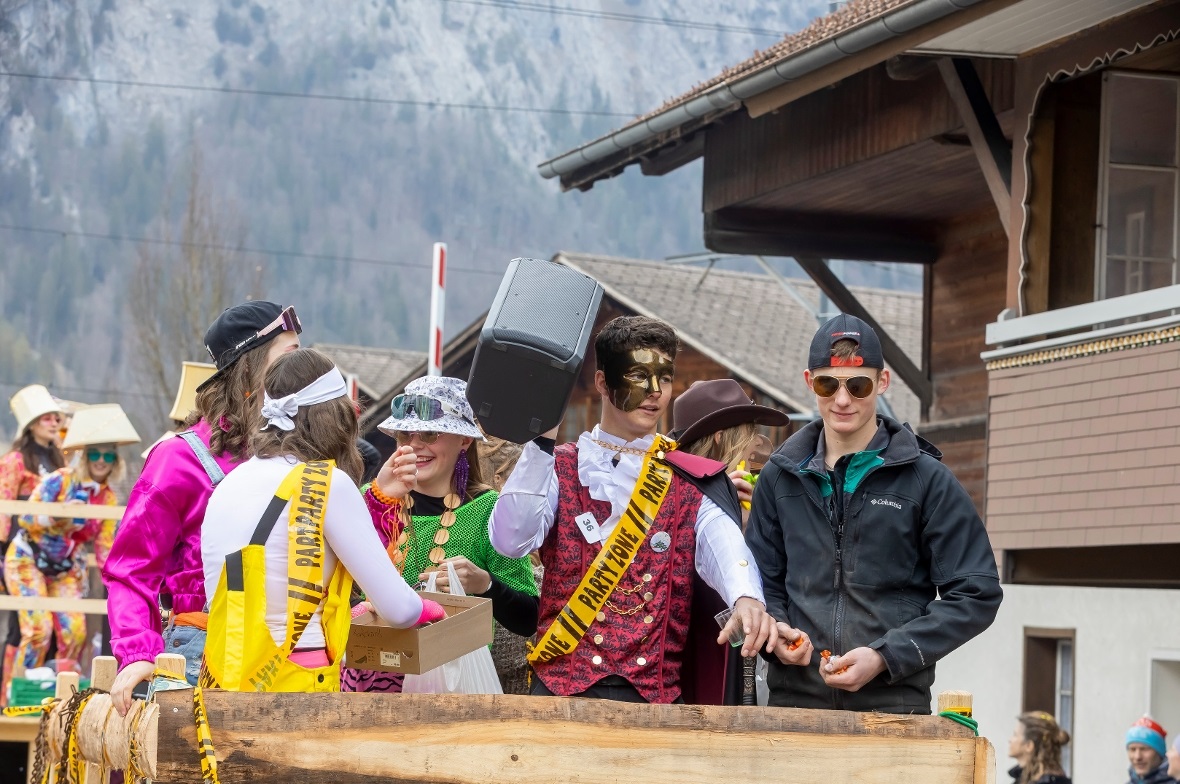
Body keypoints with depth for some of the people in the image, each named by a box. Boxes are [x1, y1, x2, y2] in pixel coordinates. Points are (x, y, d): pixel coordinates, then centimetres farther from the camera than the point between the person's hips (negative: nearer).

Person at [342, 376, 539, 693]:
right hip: (370, 675, 2)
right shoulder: (374, 498, 3)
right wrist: (378, 499, -24)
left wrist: (485, 585, -19)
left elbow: (528, 622, -1)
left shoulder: (489, 511, -2)